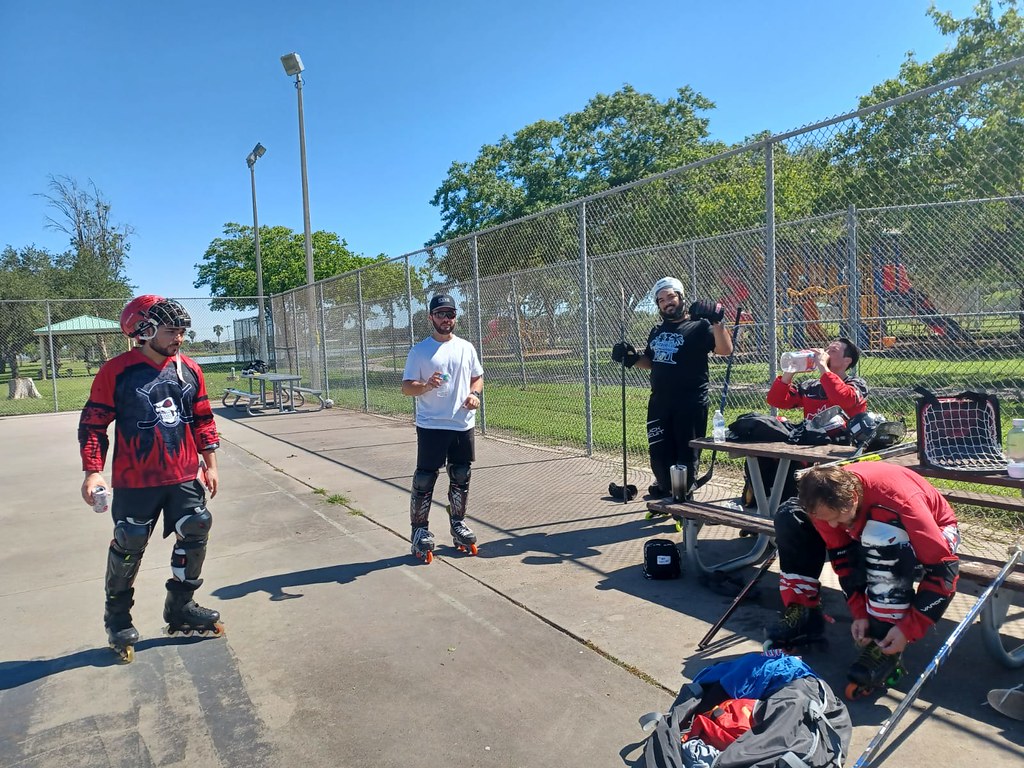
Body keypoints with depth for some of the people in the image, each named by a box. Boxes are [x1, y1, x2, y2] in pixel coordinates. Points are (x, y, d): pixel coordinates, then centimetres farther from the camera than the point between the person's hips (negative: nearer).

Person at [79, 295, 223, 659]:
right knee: (129, 546, 6)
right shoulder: (116, 371, -10)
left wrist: (210, 464, 10)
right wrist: (92, 471, -12)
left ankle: (180, 608, 25)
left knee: (195, 535, 6)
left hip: (185, 477, 4)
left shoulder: (189, 370, 3)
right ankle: (117, 616, 29)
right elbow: (93, 424, -6)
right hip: (135, 482, -4)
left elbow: (203, 420, 11)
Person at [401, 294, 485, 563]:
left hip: (463, 425, 4)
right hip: (431, 427, -4)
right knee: (424, 480, -1)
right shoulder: (419, 350, -3)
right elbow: (406, 387, -5)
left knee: (461, 478, 13)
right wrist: (427, 385, -25)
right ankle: (420, 530, 12)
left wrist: (476, 394, -3)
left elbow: (478, 377, 18)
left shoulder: (466, 347, 9)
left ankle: (458, 525, 29)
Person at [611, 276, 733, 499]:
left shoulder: (699, 326, -4)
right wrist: (631, 358, 7)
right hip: (659, 403, 6)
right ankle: (666, 492, 30)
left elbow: (725, 350, -16)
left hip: (690, 404, -6)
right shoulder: (656, 332, 15)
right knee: (658, 453, 11)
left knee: (687, 455, 3)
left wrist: (717, 323, -30)